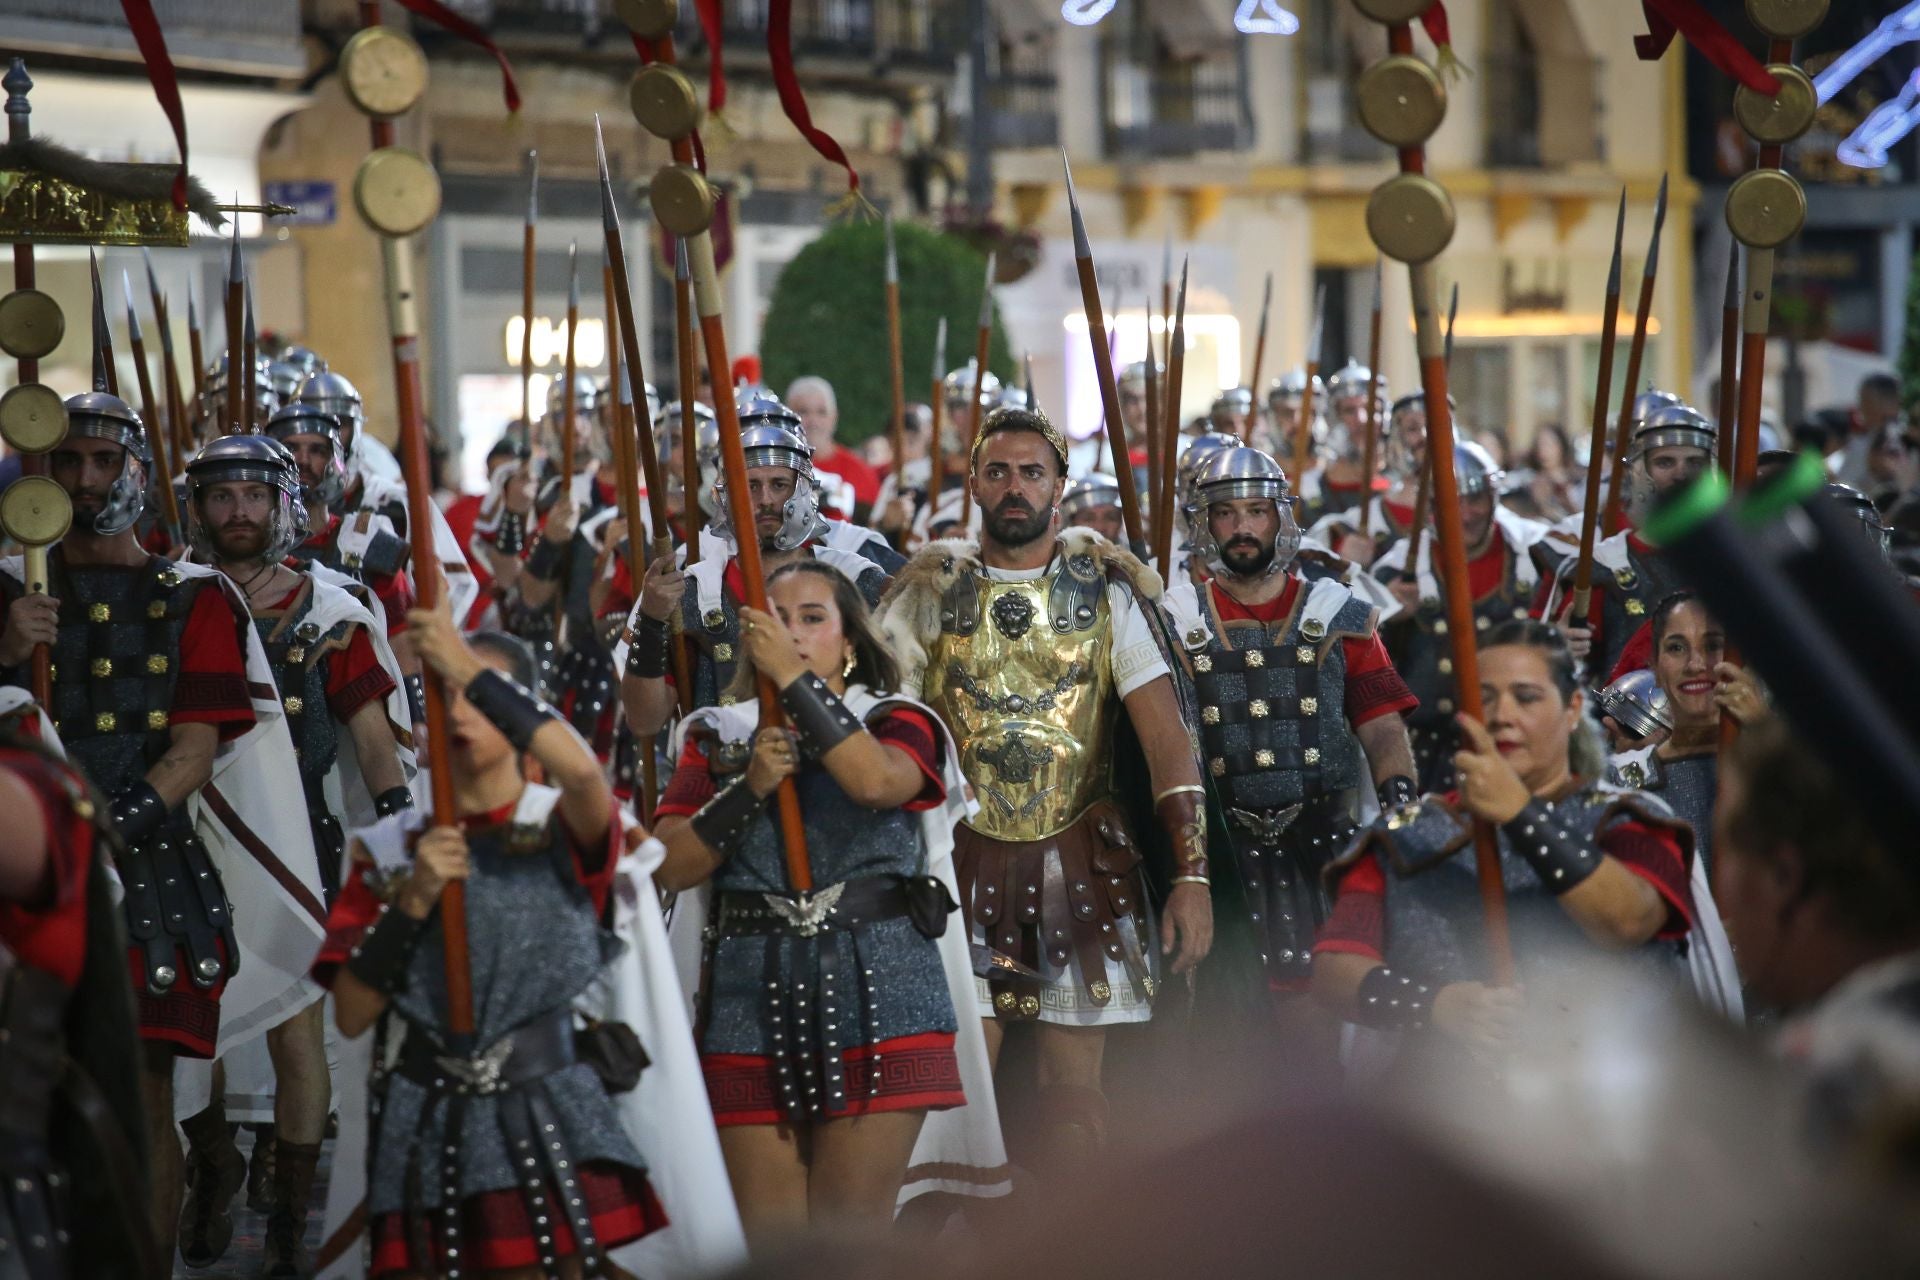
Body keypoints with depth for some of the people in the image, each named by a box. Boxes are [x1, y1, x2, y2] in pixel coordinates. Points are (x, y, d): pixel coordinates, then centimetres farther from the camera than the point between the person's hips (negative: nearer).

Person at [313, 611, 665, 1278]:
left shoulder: (561, 830, 3)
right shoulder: (390, 850, 9)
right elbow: (352, 1015, 3)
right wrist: (412, 899, -10)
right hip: (426, 1129, 2)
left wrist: (471, 669, -20)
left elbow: (582, 772, -24)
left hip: (548, 1121, -2)